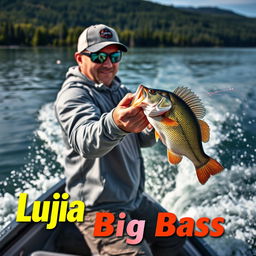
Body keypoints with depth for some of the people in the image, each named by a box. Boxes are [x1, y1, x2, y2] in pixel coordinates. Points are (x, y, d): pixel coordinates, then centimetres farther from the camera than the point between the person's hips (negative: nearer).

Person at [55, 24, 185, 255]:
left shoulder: (120, 90, 11)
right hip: (98, 208, -8)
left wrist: (151, 128, -13)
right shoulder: (73, 94, -16)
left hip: (135, 198, 8)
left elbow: (143, 141, 10)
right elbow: (85, 142, -37)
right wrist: (114, 123, -58)